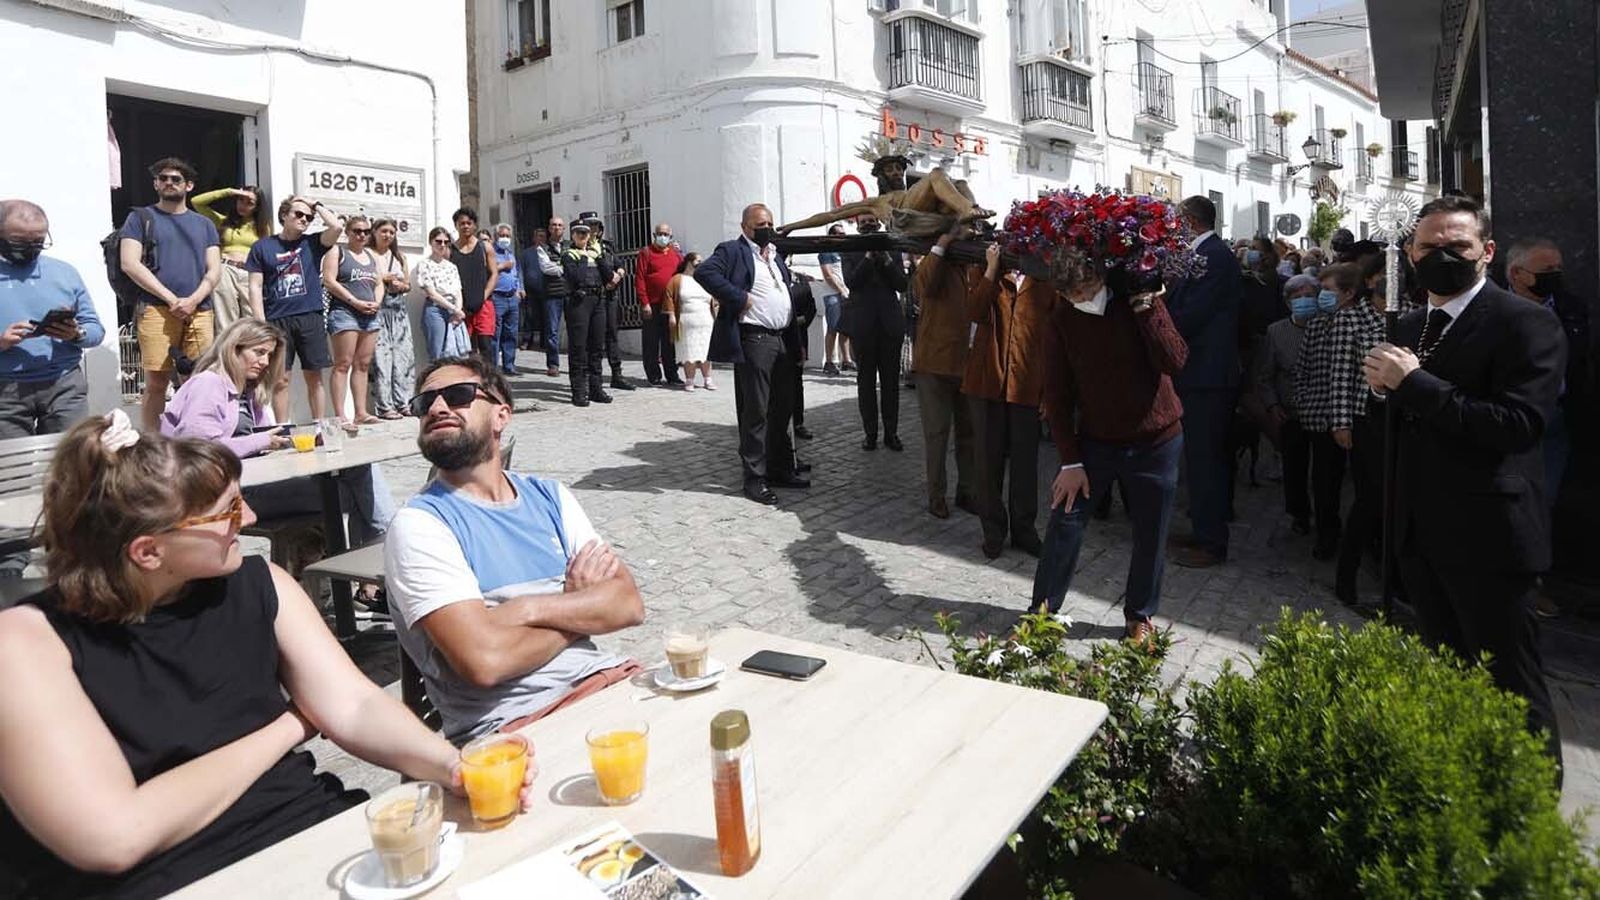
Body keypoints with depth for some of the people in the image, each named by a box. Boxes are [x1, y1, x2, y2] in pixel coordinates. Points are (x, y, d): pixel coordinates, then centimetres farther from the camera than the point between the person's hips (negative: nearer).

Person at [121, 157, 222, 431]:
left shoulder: (204, 224, 21)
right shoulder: (141, 217, 12)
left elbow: (214, 269, 12)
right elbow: (129, 263, 0)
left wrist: (193, 300, -7)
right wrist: (171, 299, -9)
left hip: (199, 312, 2)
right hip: (157, 311, -2)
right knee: (156, 384, -6)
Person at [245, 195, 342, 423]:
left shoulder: (312, 243, 10)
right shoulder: (263, 246, 6)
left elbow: (336, 227, -9)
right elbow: (256, 287, 2)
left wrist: (317, 205, 4)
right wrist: (261, 324, -7)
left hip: (311, 318, 1)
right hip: (277, 320, -1)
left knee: (314, 376, 4)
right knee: (280, 378, 0)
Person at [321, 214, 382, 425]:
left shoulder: (371, 255, 20)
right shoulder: (337, 252, 2)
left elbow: (379, 283, 21)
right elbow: (329, 281, -8)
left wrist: (377, 302, 0)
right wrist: (355, 302, -15)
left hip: (370, 315, 7)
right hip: (344, 312, -6)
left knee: (363, 365, 6)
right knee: (343, 365, -9)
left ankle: (361, 413, 8)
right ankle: (340, 415, -11)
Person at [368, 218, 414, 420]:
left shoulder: (399, 256, 19)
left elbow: (408, 285, 22)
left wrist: (401, 285, 1)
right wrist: (382, 278, -9)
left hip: (398, 310, 5)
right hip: (377, 310, -5)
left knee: (403, 355, -1)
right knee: (381, 356, -9)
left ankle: (403, 402, 4)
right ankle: (384, 407, -8)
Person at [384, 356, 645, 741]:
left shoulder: (549, 496, 14)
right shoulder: (419, 524, -4)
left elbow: (629, 604, 3)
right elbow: (483, 661, -17)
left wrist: (526, 609, -11)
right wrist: (580, 610, -1)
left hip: (603, 678, 6)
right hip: (515, 721, -6)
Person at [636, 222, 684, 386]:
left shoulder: (676, 254, 13)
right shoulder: (646, 253, 0)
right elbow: (639, 279, -6)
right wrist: (644, 303, -12)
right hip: (652, 306, -4)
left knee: (670, 341, 7)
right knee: (651, 342, 2)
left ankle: (672, 375, 12)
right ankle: (654, 376, 9)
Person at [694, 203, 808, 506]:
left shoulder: (775, 256, 21)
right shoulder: (732, 251, -4)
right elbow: (703, 271, -21)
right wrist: (738, 298, -21)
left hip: (782, 341, 8)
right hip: (753, 341, -8)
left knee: (782, 410, 14)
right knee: (755, 412, -4)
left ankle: (780, 469, 26)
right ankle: (755, 478, 4)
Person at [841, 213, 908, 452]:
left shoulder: (893, 250, 10)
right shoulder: (850, 252, 5)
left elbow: (902, 285, 0)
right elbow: (851, 282, -10)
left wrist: (886, 260, -12)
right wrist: (870, 257, -16)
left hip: (890, 322, 1)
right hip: (862, 324, -1)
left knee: (891, 380, 4)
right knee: (866, 380, 4)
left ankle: (891, 433, 10)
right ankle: (870, 433, 11)